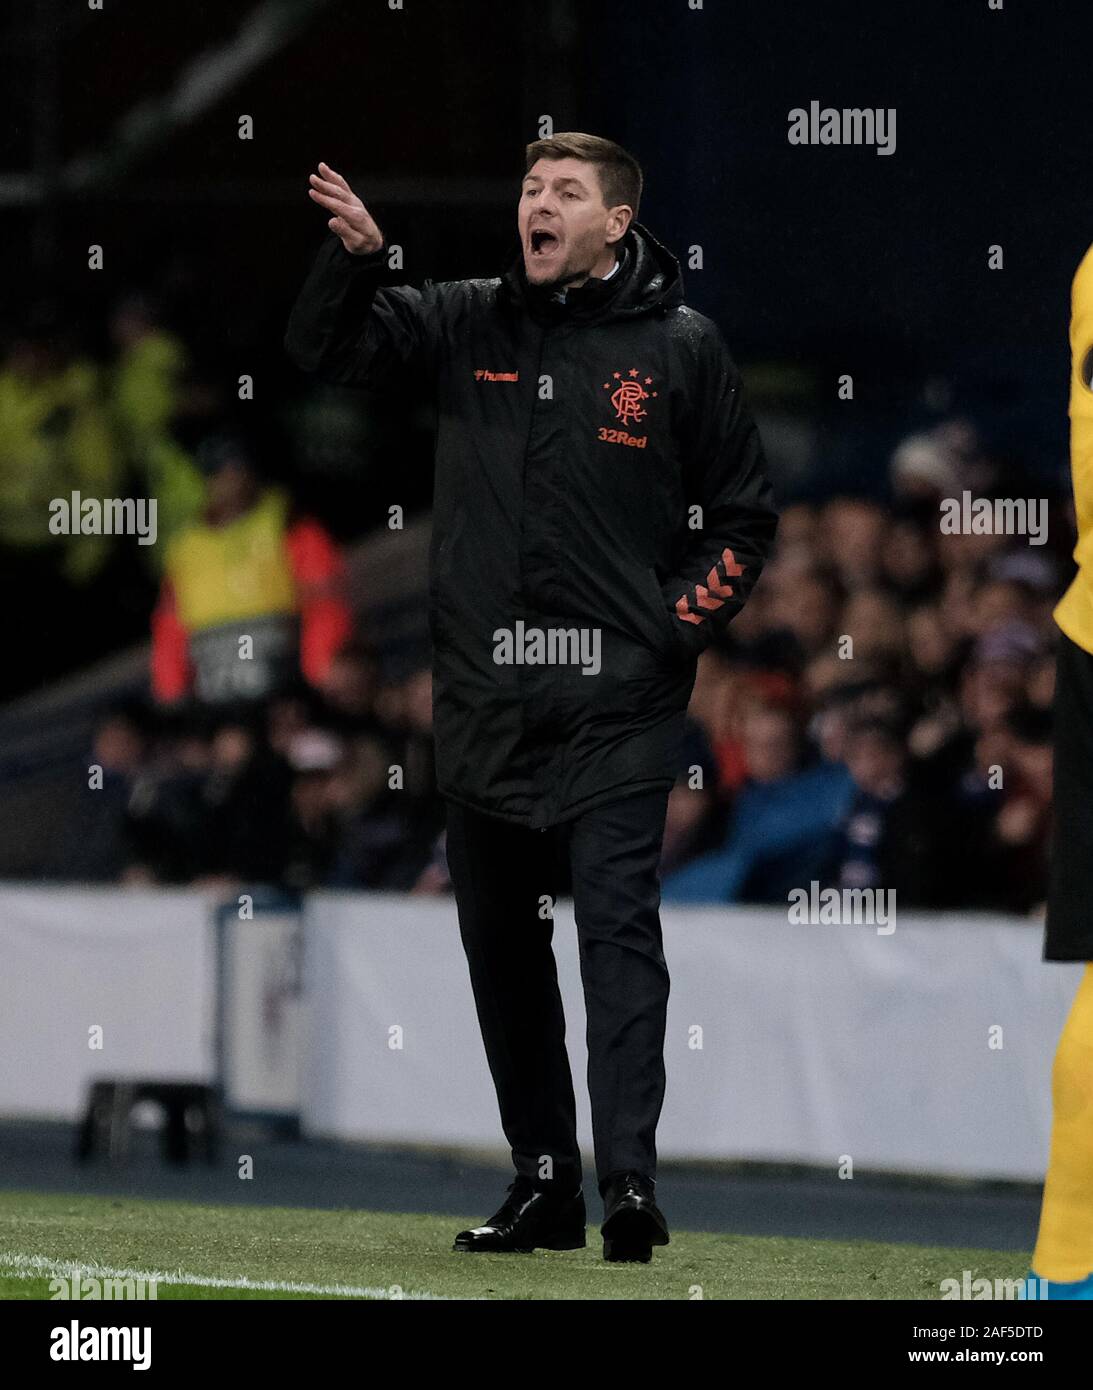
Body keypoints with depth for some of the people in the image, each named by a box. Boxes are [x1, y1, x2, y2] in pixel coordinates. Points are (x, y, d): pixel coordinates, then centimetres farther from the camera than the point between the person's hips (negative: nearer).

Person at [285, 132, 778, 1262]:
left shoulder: (678, 346, 3)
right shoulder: (464, 324, 9)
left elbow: (744, 513, 9)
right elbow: (325, 350, 5)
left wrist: (682, 624, -4)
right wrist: (355, 255, -13)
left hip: (618, 703, -4)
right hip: (483, 701, 4)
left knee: (617, 924, -14)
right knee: (501, 944, 8)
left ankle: (628, 1177, -22)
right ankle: (543, 1179, 17)